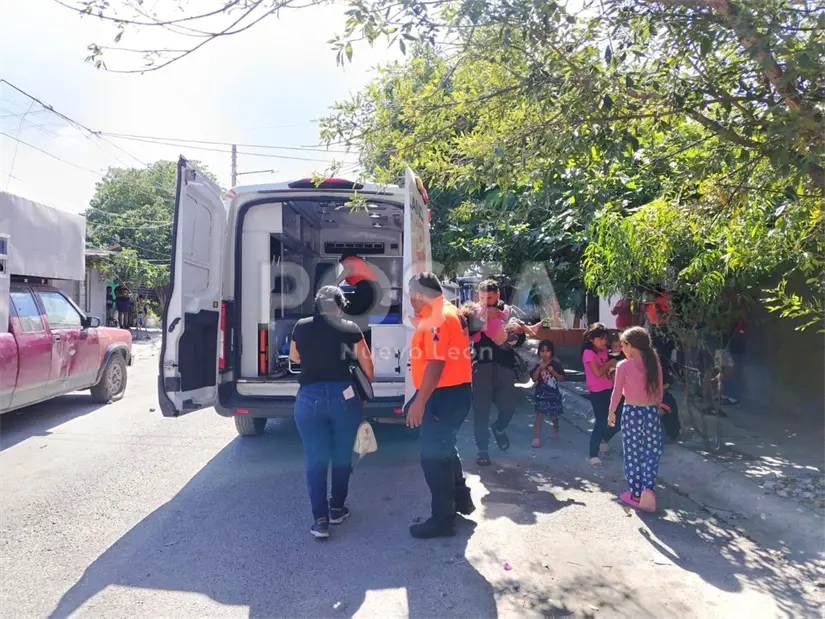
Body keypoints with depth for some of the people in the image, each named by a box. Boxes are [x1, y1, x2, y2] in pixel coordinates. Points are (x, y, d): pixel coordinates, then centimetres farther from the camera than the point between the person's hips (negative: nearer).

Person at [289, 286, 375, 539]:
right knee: (342, 457, 16)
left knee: (316, 461, 8)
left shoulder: (301, 327, 5)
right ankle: (337, 509, 28)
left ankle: (320, 519, 5)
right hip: (344, 395, -1)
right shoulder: (350, 329, -2)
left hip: (309, 397, 1)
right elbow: (367, 364, 4)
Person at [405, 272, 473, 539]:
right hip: (455, 391, 11)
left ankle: (443, 519, 10)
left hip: (443, 395, -11)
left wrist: (419, 401, -27)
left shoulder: (437, 318, -18)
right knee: (444, 448, 23)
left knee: (433, 455, -1)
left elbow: (436, 363, -26)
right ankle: (461, 500, 38)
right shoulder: (449, 313, 15)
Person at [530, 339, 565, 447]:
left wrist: (553, 372, -21)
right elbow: (534, 379, -9)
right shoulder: (538, 365, -3)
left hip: (553, 394, 1)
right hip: (541, 394, -1)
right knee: (539, 416, -8)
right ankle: (537, 438, -6)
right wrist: (540, 368, -20)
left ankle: (555, 430, 46)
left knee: (554, 416, 16)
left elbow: (562, 379, -5)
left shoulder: (556, 364, -5)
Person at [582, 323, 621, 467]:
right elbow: (598, 372, -23)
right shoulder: (588, 353, -16)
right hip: (597, 393, -8)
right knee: (601, 423, -7)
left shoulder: (604, 350, 7)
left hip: (609, 390, 8)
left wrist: (613, 367, -2)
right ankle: (593, 455, 5)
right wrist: (611, 362, -12)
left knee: (619, 419, 10)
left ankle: (604, 440, 38)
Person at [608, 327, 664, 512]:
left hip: (631, 413, -3)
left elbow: (617, 393, -7)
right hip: (651, 413, 3)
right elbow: (659, 392, 7)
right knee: (652, 452, 14)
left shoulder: (624, 366, -11)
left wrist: (611, 413, 6)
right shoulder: (655, 364, 0)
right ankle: (647, 489, -3)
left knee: (633, 454, 9)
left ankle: (636, 495, 17)